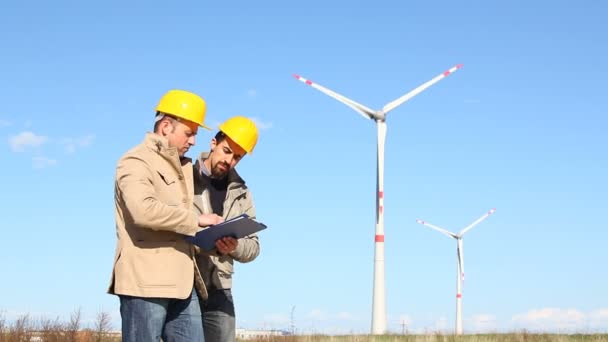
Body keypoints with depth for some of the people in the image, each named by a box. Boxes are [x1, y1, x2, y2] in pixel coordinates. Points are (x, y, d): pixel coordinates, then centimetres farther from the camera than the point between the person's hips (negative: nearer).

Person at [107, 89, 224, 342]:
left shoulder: (184, 167, 23)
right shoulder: (136, 162, -6)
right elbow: (144, 210, -24)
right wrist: (196, 220, -17)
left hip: (181, 283, 9)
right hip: (146, 282, -8)